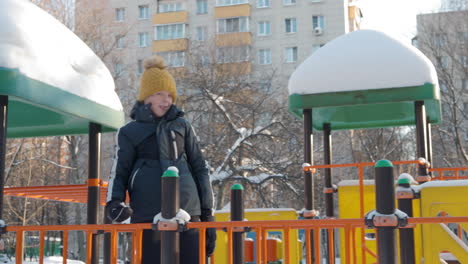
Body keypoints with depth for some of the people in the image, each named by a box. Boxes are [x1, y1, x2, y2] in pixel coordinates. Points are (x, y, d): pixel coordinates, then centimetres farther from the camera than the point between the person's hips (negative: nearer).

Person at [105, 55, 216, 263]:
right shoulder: (129, 133, 9)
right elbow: (119, 174, 9)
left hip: (187, 213, 2)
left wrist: (207, 213, 10)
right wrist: (114, 203, -12)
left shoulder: (182, 126, 14)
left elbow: (199, 169, 15)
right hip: (148, 216, -2)